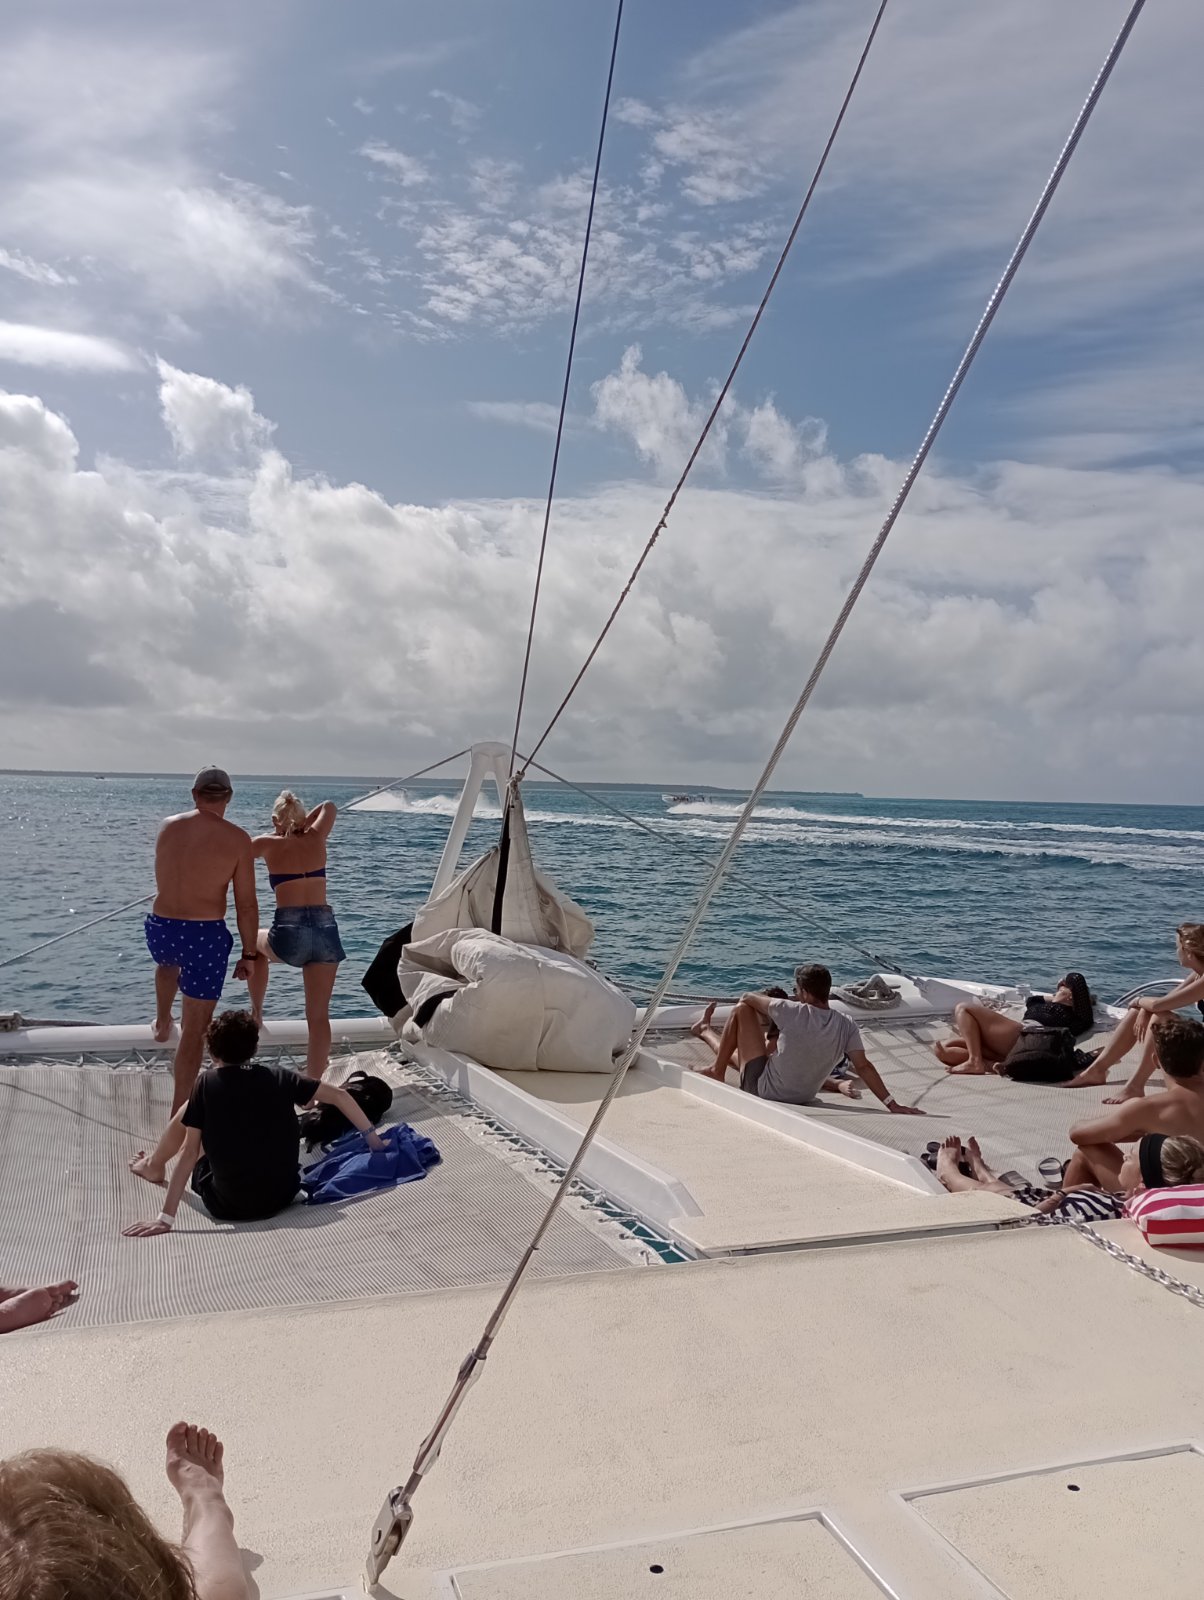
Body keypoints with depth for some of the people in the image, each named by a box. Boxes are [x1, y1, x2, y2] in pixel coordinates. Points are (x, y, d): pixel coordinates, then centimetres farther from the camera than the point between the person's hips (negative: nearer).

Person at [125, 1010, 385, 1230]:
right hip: (283, 1196, 3)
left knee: (188, 1112, 15)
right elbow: (339, 1096, 2)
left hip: (229, 1206, -3)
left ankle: (154, 1166, 40)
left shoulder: (207, 1083, -7)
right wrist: (373, 1139, 10)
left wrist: (166, 1218, -8)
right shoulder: (279, 1077, 0)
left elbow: (190, 1153, -10)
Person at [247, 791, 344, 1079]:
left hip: (289, 932, -2)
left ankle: (256, 1014, 37)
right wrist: (303, 827, 28)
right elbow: (328, 807, 33)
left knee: (256, 940, 35)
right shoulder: (316, 839, 14)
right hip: (325, 929, 2)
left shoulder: (269, 844, 8)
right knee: (319, 1015, 7)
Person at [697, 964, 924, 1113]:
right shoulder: (846, 1025, -13)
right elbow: (863, 1066, -17)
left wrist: (766, 1015, 13)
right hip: (802, 1098, 6)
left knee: (741, 1009, 5)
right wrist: (892, 1104, -14)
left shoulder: (792, 1012, -22)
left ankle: (717, 1072, 19)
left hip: (762, 1089, -6)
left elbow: (746, 998, -8)